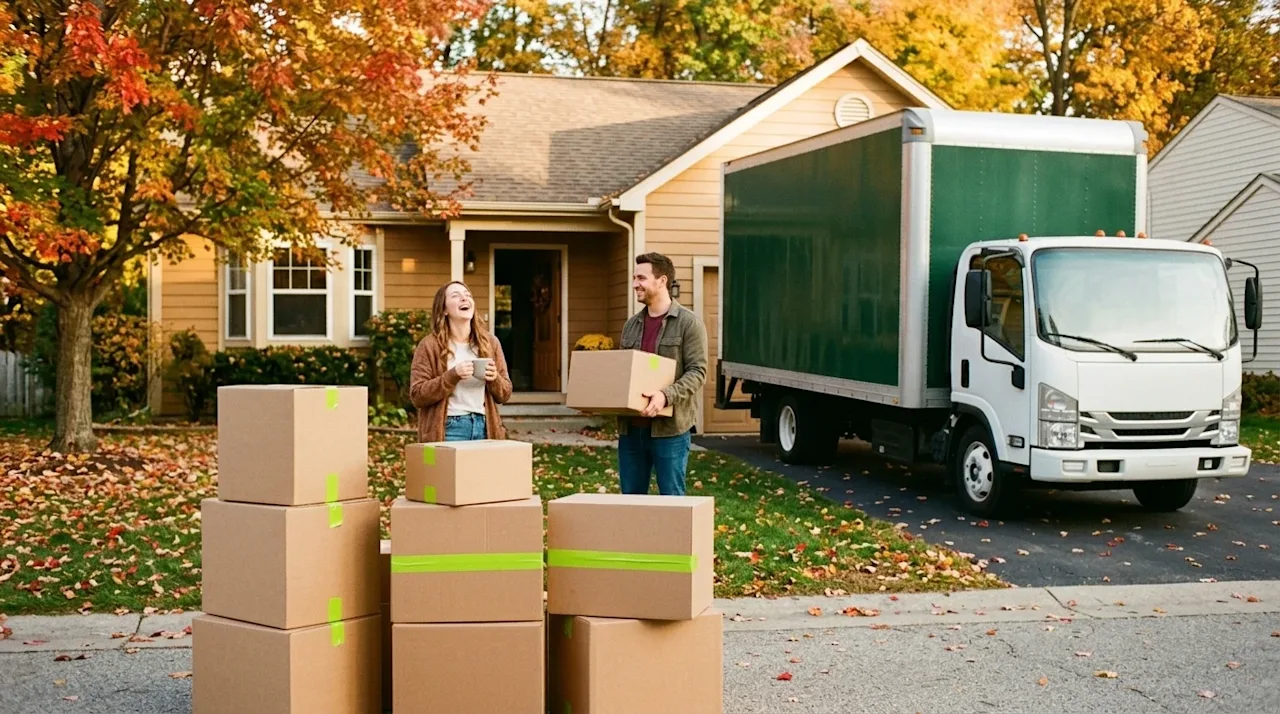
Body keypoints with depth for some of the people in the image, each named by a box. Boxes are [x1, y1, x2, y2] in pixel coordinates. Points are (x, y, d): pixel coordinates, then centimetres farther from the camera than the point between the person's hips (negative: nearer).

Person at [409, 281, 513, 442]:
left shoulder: (490, 342, 9)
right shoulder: (430, 345, -1)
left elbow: (504, 395, 11)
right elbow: (417, 396, -7)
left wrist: (494, 379, -10)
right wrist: (453, 376, -18)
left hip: (485, 427, 3)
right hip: (449, 429, -3)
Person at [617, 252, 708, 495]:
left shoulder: (689, 323, -4)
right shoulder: (631, 325, 15)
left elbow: (697, 371, -11)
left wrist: (666, 396, -25)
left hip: (670, 429, -6)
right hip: (631, 428, 6)